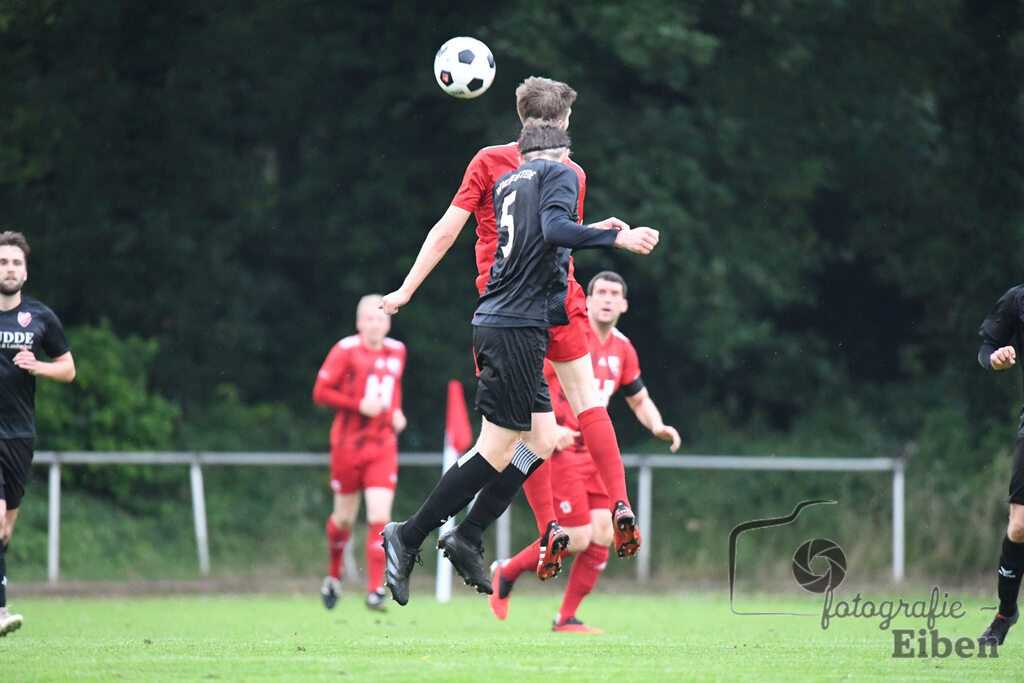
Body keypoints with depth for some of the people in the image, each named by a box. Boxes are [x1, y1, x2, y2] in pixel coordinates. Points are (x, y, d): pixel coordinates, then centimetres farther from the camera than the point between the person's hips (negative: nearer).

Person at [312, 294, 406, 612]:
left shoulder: (397, 352, 6)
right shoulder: (346, 351, -9)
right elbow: (321, 392, -9)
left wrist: (396, 412, 5)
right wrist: (359, 405, -18)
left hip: (383, 446, 2)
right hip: (348, 444, -2)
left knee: (379, 517, -11)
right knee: (344, 517, 11)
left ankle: (375, 591, -11)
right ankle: (334, 575, 37)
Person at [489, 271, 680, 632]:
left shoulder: (622, 349, 11)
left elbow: (640, 400, 25)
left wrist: (657, 426, 4)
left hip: (592, 452, 7)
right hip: (555, 451, -7)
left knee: (602, 533, -4)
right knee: (578, 538, -12)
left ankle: (567, 618, 8)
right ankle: (506, 572, 13)